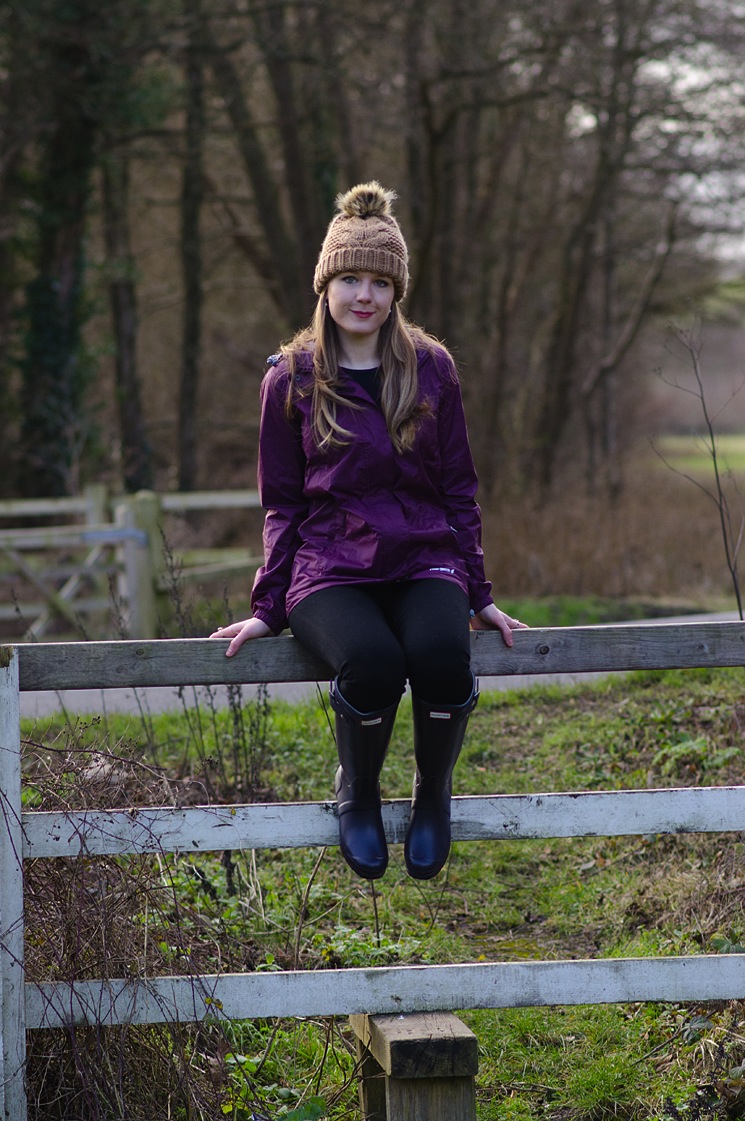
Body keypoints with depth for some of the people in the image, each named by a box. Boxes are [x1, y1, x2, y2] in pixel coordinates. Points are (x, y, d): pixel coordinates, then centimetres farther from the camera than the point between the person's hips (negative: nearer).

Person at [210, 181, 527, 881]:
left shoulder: (431, 369, 9)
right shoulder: (292, 378, 6)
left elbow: (458, 490, 14)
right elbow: (282, 503, 10)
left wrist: (478, 594, 9)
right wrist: (268, 607, 2)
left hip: (423, 561, 1)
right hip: (331, 569, -1)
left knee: (442, 655, -33)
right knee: (372, 662, -35)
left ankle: (433, 793, -3)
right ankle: (357, 792, -3)